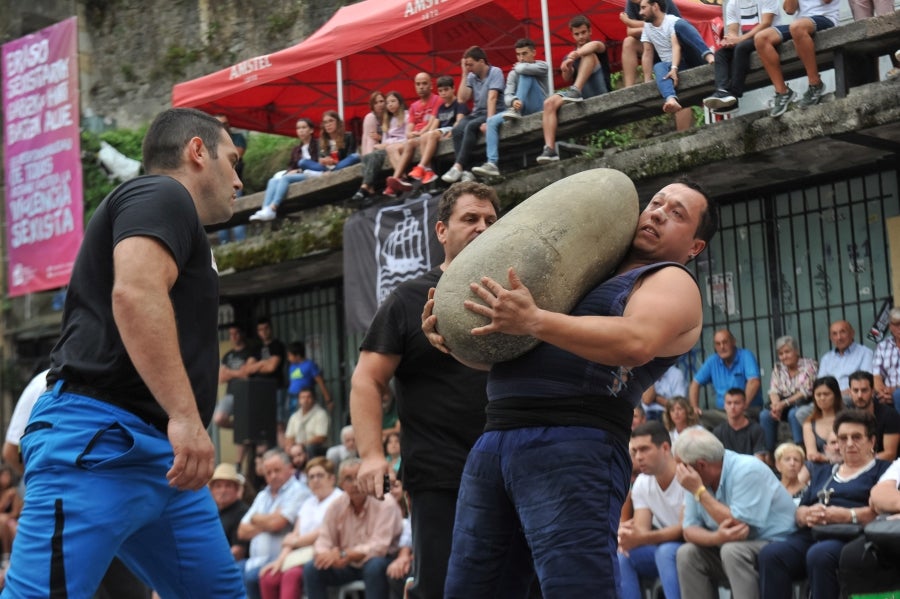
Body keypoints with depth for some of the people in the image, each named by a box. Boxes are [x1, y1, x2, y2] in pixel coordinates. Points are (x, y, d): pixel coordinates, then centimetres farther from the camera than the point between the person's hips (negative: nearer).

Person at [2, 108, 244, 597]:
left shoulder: (169, 210, 28)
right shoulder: (162, 194, -2)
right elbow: (135, 293, -22)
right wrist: (184, 415, -29)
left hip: (157, 452, 11)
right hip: (99, 440, -11)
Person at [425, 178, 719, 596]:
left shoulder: (673, 282, 7)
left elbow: (636, 343, -16)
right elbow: (495, 336, 29)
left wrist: (533, 321, -20)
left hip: (573, 447, -7)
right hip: (494, 441, 7)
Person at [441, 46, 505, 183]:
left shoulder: (495, 72, -6)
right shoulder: (472, 77, 9)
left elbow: (492, 98, -18)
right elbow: (461, 99, 0)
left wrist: (489, 121, -28)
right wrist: (464, 74, 0)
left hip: (495, 113, -5)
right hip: (477, 113, 5)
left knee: (471, 126, -34)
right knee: (457, 130, -25)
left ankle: (458, 167, -37)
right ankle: (466, 171, -35)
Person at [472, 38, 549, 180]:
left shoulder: (542, 66, 2)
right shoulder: (513, 73, 14)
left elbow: (524, 69, -21)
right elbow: (507, 95, -3)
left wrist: (517, 67, 3)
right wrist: (513, 101, -28)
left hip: (538, 108, -5)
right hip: (521, 110, 5)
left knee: (524, 73, -19)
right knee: (492, 121, -20)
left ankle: (515, 112, -26)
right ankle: (492, 163, -32)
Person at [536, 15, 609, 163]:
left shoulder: (599, 47, 13)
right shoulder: (569, 56, 24)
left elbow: (596, 45, -16)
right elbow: (567, 79, 4)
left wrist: (576, 55, -36)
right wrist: (566, 70, -20)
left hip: (598, 93, -4)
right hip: (577, 96, 4)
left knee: (588, 54, -21)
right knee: (549, 103, -26)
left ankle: (576, 90, -41)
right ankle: (550, 149, -39)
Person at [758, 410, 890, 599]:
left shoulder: (882, 469, 14)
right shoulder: (823, 473, 32)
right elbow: (799, 512, 23)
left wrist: (848, 516, -16)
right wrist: (807, 515, -1)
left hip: (850, 536, -5)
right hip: (811, 535, 5)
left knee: (819, 555, -39)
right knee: (770, 554, -26)